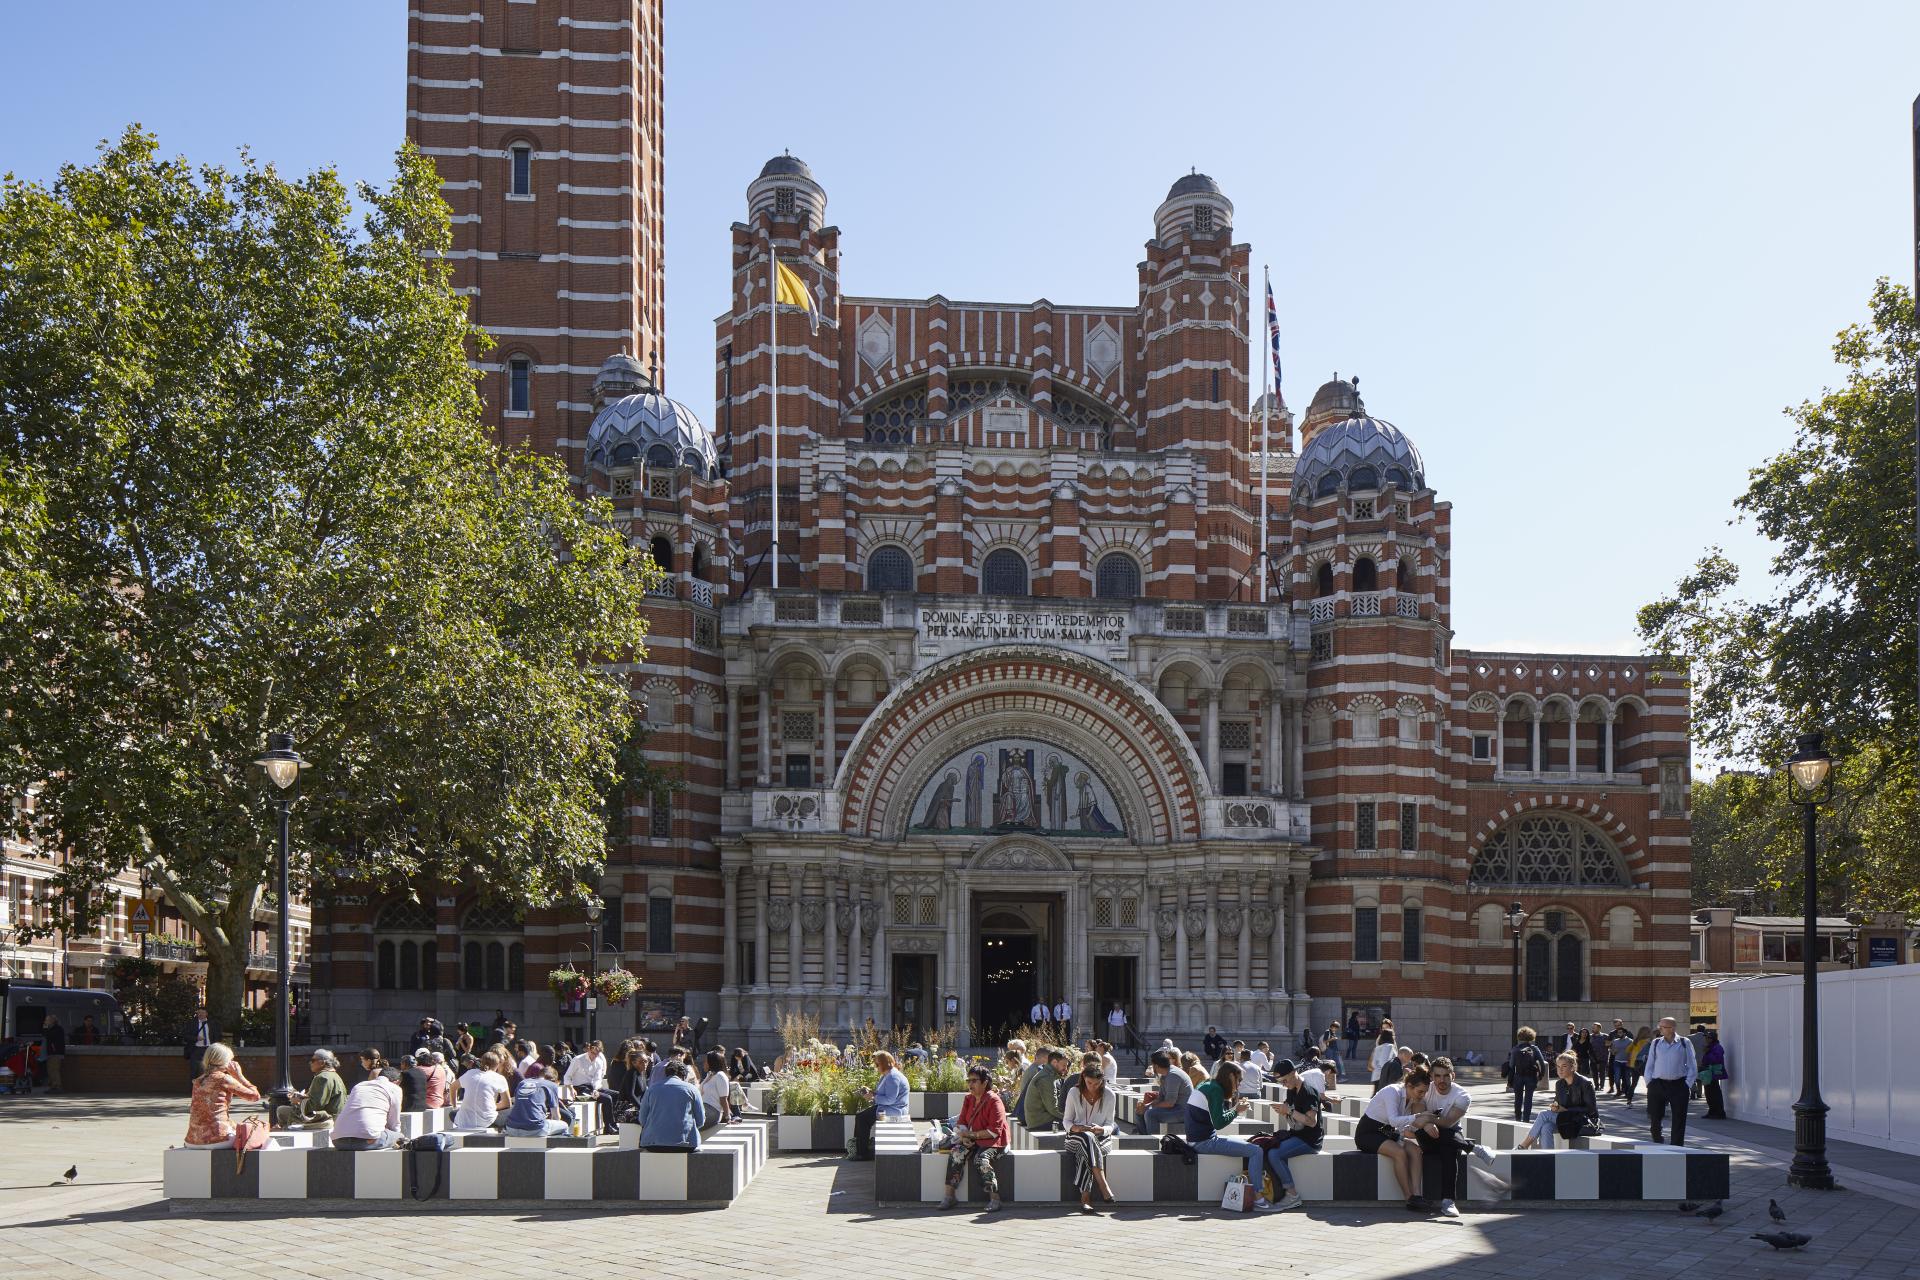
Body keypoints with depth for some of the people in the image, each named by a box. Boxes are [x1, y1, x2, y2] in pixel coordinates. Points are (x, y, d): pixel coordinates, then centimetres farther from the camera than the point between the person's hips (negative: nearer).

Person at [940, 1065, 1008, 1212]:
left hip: (992, 1143, -6)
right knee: (956, 1154, -22)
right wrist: (964, 1136, -9)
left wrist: (972, 1135, -16)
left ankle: (994, 1198, -25)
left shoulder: (993, 1101, -11)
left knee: (981, 1160, -33)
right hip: (972, 1142, 6)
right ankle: (949, 1195, -19)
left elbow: (994, 1131, -16)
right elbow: (961, 1123, 13)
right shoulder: (969, 1099, 11)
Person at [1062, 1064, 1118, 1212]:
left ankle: (1085, 1198, -43)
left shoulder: (1109, 1095, 2)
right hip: (1077, 1137, 0)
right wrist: (1074, 1127, -17)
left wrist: (1100, 1129, -20)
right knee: (1087, 1138, -38)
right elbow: (1066, 1120, 7)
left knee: (1085, 1150, -36)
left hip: (1101, 1137, 0)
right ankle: (1103, 1186, -46)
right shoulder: (1074, 1093, 1)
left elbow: (1110, 1125, 4)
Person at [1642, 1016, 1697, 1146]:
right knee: (1654, 1117, 3)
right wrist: (1649, 1083, 2)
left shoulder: (1685, 1043, 0)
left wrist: (1688, 1084, -3)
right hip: (1657, 1084, 2)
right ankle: (1657, 1143, 24)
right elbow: (1649, 1065, 10)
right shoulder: (1655, 1043, 6)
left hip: (1678, 1085, -2)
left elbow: (1692, 1067, 3)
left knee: (1679, 1119, 1)